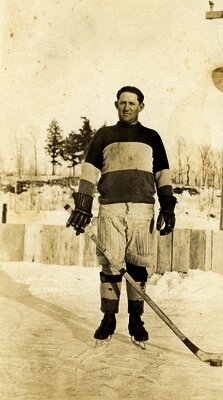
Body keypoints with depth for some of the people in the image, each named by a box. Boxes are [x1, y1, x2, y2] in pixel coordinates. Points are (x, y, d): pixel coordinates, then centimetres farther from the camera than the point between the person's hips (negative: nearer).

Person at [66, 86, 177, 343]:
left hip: (142, 208, 1)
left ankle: (135, 319, 10)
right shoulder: (104, 135, 15)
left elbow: (162, 174, 13)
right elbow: (90, 171, 7)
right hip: (110, 208, 0)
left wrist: (168, 208, 4)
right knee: (110, 264, -1)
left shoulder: (151, 137, 17)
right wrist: (82, 206, -2)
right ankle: (108, 317, 10)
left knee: (138, 265, 0)